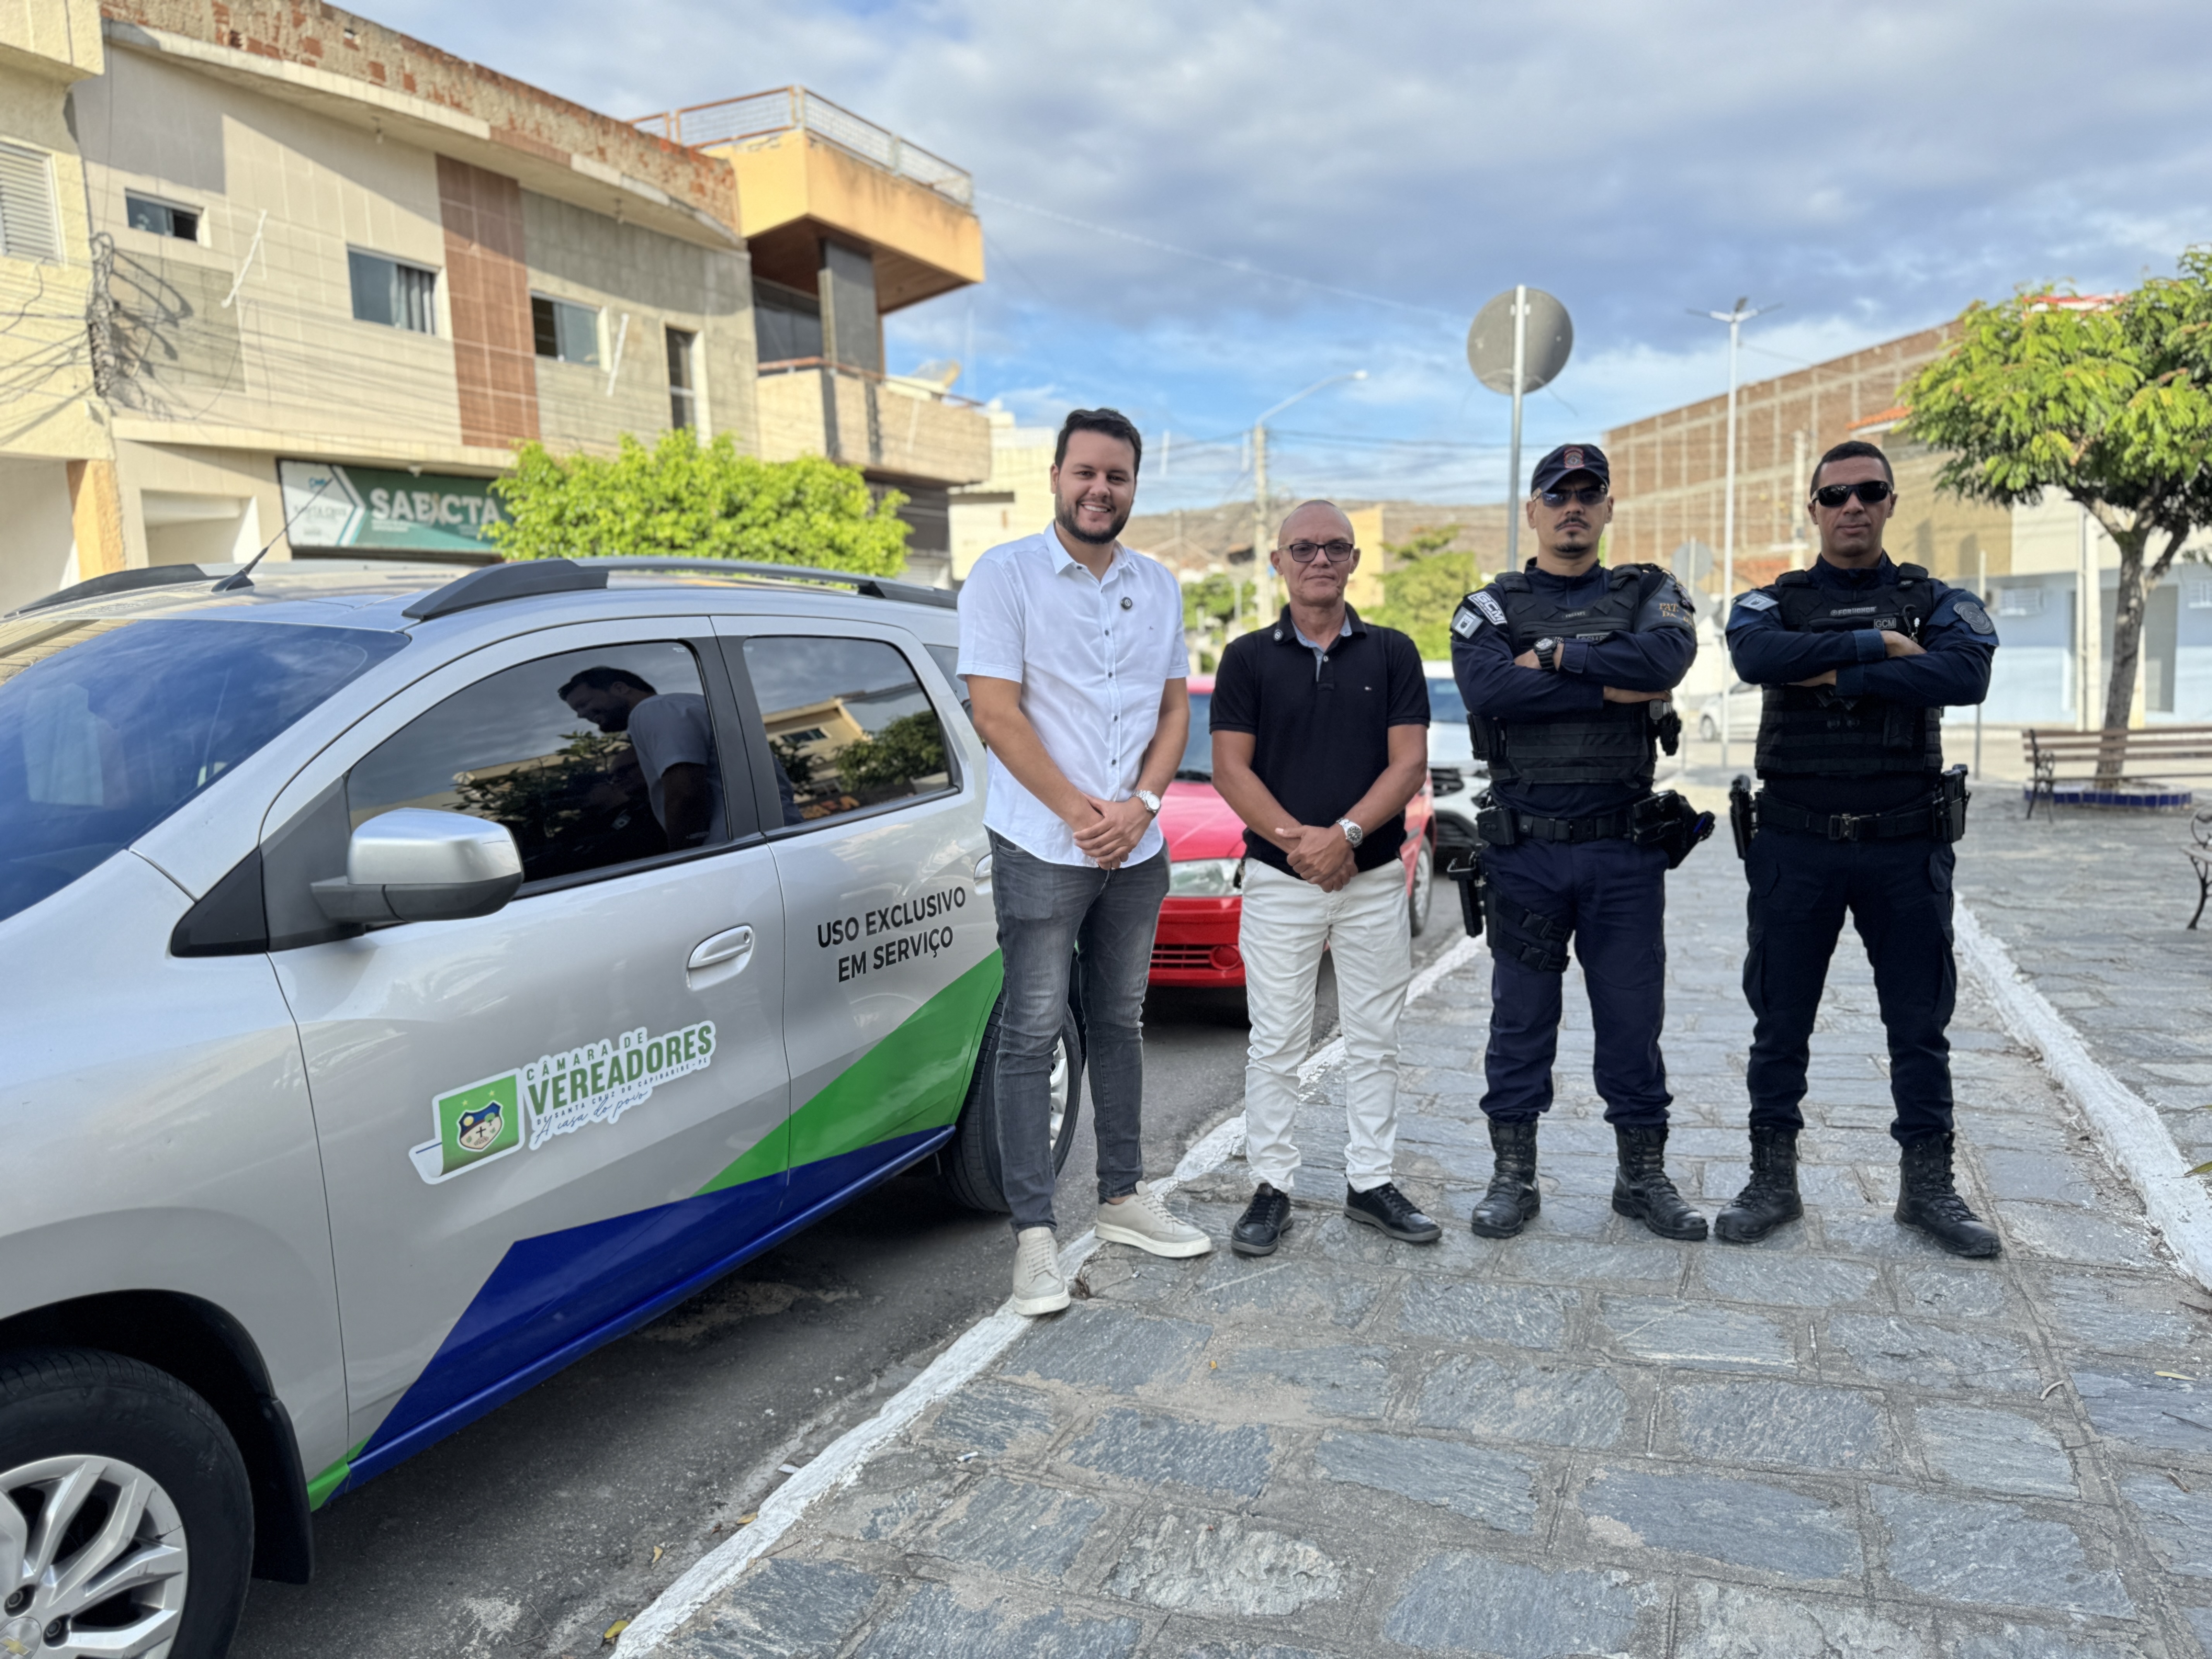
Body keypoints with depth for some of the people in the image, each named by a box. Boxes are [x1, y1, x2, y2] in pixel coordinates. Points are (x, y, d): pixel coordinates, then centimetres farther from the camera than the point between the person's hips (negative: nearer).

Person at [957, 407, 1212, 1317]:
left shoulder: (1158, 585, 11)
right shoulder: (1004, 575, -5)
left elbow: (1174, 710, 10)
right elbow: (996, 714, -11)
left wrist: (1140, 804, -7)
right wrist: (1080, 813, -14)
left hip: (1137, 850, 5)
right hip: (1042, 848, -5)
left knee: (1119, 1024, 14)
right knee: (1032, 1035, -2)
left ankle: (1123, 1196, 27)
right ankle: (1033, 1234, 5)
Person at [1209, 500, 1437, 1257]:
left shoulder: (1392, 653, 5)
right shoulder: (1248, 657, 3)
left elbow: (1410, 762, -3)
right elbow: (1230, 769, -3)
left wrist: (1345, 834, -17)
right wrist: (1294, 839, -16)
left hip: (1375, 879, 1)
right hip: (1277, 880, -1)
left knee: (1374, 1041, 9)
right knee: (1276, 1044, 4)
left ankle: (1370, 1183, 21)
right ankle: (1271, 1188, 15)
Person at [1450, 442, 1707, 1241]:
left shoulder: (1648, 595, 9)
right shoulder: (1489, 608, 6)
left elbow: (1667, 656, -15)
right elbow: (1490, 691, -16)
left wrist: (1555, 655, -12)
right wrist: (1611, 688, -14)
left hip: (1626, 850, 1)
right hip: (1524, 849, -1)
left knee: (1633, 1015, 8)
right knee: (1521, 1017, 7)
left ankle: (1644, 1176, 22)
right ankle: (1513, 1176, 19)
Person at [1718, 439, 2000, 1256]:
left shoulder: (1934, 601, 6)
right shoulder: (1774, 602, 5)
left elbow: (1969, 674, -16)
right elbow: (1756, 655, -20)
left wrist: (1838, 675, -17)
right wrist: (1878, 646, -17)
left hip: (1906, 847, 1)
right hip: (1796, 846, 0)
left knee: (1920, 1023, 9)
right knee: (1780, 1021, 6)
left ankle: (1928, 1184, 23)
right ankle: (1773, 1180, 18)